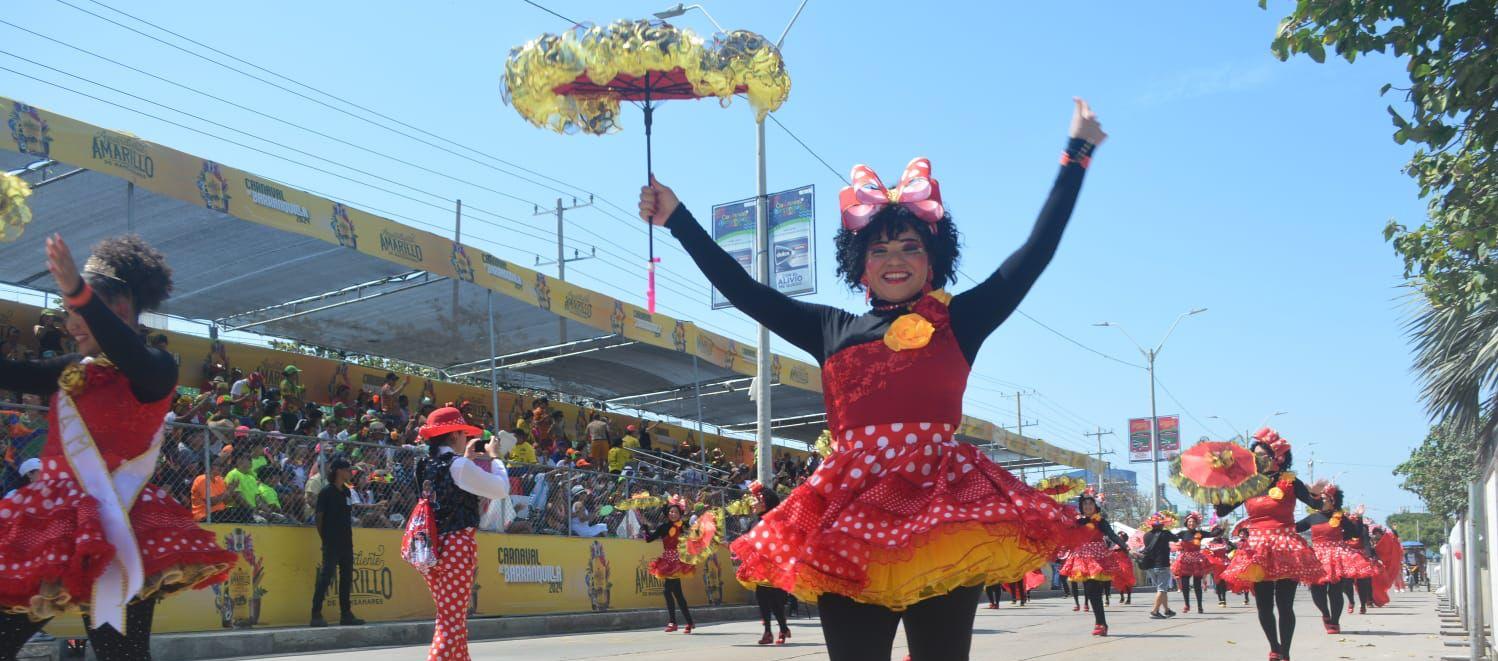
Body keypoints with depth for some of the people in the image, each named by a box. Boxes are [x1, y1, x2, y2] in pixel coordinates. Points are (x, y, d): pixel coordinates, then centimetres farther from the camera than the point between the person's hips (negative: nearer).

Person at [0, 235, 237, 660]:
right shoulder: (73, 369, 18)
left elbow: (133, 361, -28)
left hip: (109, 532, -7)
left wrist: (79, 293, -42)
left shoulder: (157, 368, -6)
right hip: (50, 526, 7)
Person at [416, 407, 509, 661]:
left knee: (451, 618, 17)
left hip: (433, 546, 8)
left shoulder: (428, 466, 11)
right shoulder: (459, 465, -12)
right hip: (457, 544, -8)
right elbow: (502, 489, -8)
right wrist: (494, 458, 6)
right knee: (452, 621, -6)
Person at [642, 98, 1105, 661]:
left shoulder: (959, 320, 10)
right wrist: (676, 219, 19)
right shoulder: (833, 329, 16)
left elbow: (1036, 251, 9)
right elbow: (744, 290, 18)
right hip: (852, 515, 2)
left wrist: (1076, 154, 12)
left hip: (944, 511, -2)